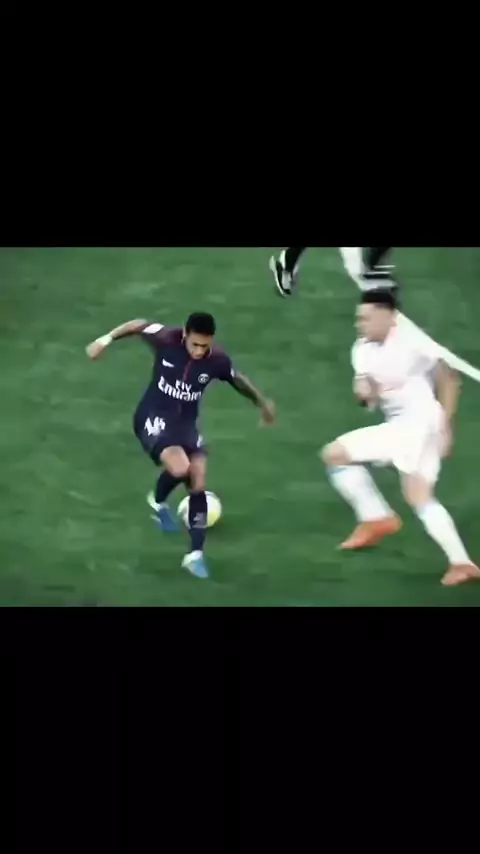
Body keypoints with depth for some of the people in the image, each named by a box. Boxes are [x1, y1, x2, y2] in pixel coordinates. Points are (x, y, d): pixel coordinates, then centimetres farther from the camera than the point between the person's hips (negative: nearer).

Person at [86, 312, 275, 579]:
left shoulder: (218, 360, -14)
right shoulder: (167, 339, -22)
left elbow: (239, 380, 7)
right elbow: (139, 325, -3)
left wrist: (262, 402, 20)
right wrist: (107, 339, -1)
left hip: (186, 423, 4)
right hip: (153, 418, -4)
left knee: (198, 485, -4)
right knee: (180, 469, -27)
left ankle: (196, 555, 8)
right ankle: (158, 502, 9)